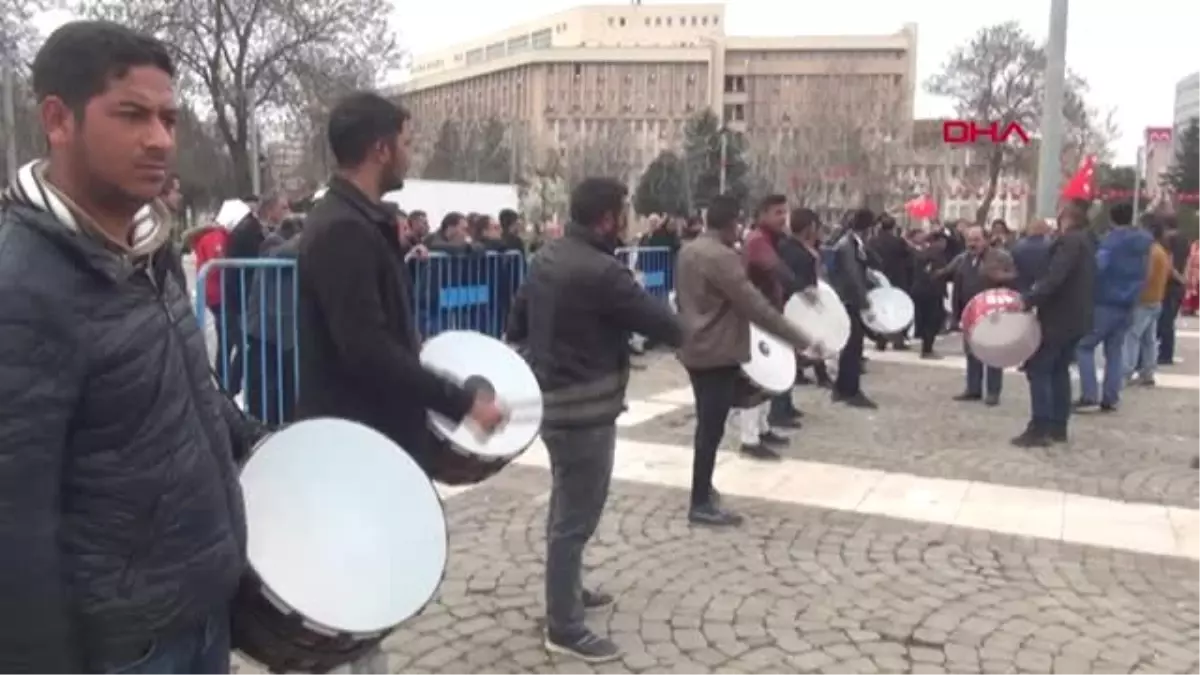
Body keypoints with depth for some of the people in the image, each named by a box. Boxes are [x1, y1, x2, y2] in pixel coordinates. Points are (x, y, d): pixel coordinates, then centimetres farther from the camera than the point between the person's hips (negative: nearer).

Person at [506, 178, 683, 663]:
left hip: (551, 400, 10)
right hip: (585, 410, -10)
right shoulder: (602, 272, -22)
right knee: (575, 518, 1)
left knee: (566, 507, 24)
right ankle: (565, 628, 12)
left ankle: (568, 590, 41)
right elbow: (670, 329, -18)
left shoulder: (546, 257, 5)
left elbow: (517, 326, 15)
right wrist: (640, 301, 2)